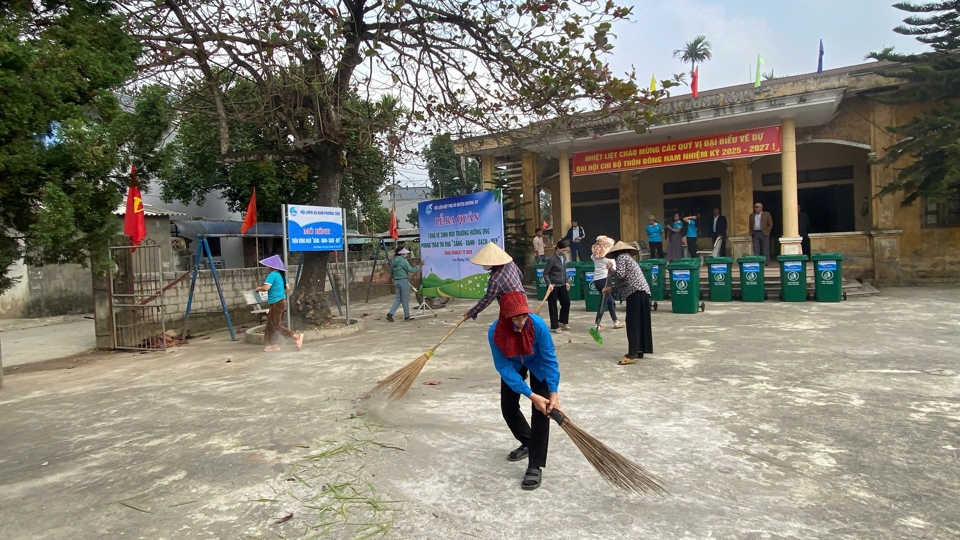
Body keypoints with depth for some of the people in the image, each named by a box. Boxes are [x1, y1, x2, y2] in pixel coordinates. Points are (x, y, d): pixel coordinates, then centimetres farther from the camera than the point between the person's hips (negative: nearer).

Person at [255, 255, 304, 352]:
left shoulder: (272, 275, -14)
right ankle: (274, 344, 16)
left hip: (276, 303, -10)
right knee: (270, 324, 14)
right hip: (282, 300, 10)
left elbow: (265, 288, -22)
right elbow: (288, 288, 17)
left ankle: (296, 337, -12)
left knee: (276, 325, -7)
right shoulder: (281, 275, 13)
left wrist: (258, 288, -3)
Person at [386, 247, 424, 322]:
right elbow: (411, 270, -19)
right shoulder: (403, 261, -15)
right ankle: (407, 316, 13)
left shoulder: (394, 261, 8)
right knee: (405, 300, 4)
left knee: (398, 299, 14)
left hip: (396, 281, 7)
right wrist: (419, 265, -9)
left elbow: (391, 272, 18)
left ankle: (390, 313, 1)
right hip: (404, 281, -7)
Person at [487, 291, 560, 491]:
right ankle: (528, 443, 35)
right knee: (508, 408, 7)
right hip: (513, 365, 2)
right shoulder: (495, 332, -35)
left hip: (537, 363, -2)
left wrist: (553, 394, -33)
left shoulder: (538, 325, -38)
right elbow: (504, 368, -29)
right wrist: (531, 396, -35)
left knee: (541, 411, -13)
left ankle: (535, 466, -6)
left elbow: (549, 359, -27)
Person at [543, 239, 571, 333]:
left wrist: (566, 282, 13)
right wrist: (549, 284, -24)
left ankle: (562, 322, 31)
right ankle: (554, 327, 13)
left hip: (562, 285, 7)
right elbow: (545, 273, -14)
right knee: (553, 306, 3)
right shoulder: (552, 259, -17)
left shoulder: (563, 257, 5)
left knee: (566, 303, 12)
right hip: (553, 286, -7)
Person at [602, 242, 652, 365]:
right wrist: (611, 289, 28)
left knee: (632, 323, -11)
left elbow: (620, 274, -14)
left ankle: (632, 354, -13)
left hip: (636, 292, -10)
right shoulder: (628, 258, 28)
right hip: (643, 291, 10)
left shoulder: (621, 257, 0)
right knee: (640, 322, 13)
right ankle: (639, 350, 19)